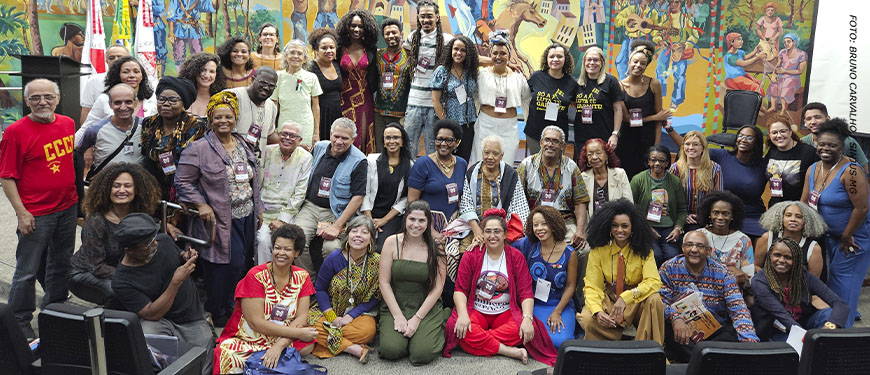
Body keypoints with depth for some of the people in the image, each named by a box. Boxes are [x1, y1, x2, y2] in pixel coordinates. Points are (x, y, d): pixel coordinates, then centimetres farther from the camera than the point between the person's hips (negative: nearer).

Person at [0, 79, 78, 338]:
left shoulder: (68, 124, 5)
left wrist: (79, 195, 16)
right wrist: (21, 213, -16)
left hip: (68, 207, 6)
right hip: (36, 214, -6)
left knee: (62, 264, 18)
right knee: (27, 270, 4)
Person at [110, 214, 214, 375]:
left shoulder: (164, 240, -5)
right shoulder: (121, 282, -18)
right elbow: (152, 314, -21)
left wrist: (186, 257, -7)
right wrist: (176, 281, -28)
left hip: (193, 318, 3)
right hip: (159, 320, -3)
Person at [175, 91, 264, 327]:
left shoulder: (244, 147, 14)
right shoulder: (199, 149, -7)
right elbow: (183, 182, -7)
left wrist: (258, 209, 19)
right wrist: (201, 205, -15)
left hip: (246, 218, 7)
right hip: (221, 220, -7)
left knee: (243, 264, 9)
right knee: (232, 264, -12)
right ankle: (220, 317, 6)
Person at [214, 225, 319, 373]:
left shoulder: (302, 277, -1)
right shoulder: (256, 276, -12)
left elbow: (301, 317, -7)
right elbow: (256, 322, -18)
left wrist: (280, 344, -24)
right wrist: (297, 332, -21)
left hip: (284, 338, 4)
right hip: (247, 338, -3)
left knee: (308, 345, -27)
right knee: (228, 356, -33)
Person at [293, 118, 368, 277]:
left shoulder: (359, 161, -9)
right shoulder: (319, 147, 7)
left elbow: (358, 197, -12)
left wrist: (337, 226, -18)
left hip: (336, 213, -4)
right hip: (310, 206, 4)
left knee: (332, 247, -28)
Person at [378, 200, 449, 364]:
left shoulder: (436, 249, -3)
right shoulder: (392, 242, -3)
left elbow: (437, 288, -5)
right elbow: (384, 282, -3)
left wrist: (417, 319, -13)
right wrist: (398, 316, -11)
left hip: (426, 308, 0)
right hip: (395, 306, 0)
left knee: (422, 353, -21)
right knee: (390, 350, -24)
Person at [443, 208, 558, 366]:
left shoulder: (516, 256, 4)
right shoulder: (471, 255, 3)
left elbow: (526, 293, -3)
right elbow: (460, 289, -3)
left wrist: (527, 318, -22)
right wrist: (463, 314, -22)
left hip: (506, 313, 0)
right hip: (476, 311, 0)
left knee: (525, 329, -31)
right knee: (458, 328, -33)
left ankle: (477, 342, -20)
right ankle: (511, 351, -27)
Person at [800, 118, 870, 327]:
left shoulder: (850, 171, -24)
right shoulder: (813, 169, 1)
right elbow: (804, 202, 8)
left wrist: (846, 237, -17)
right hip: (829, 235, 8)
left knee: (843, 286, 0)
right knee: (831, 281, 17)